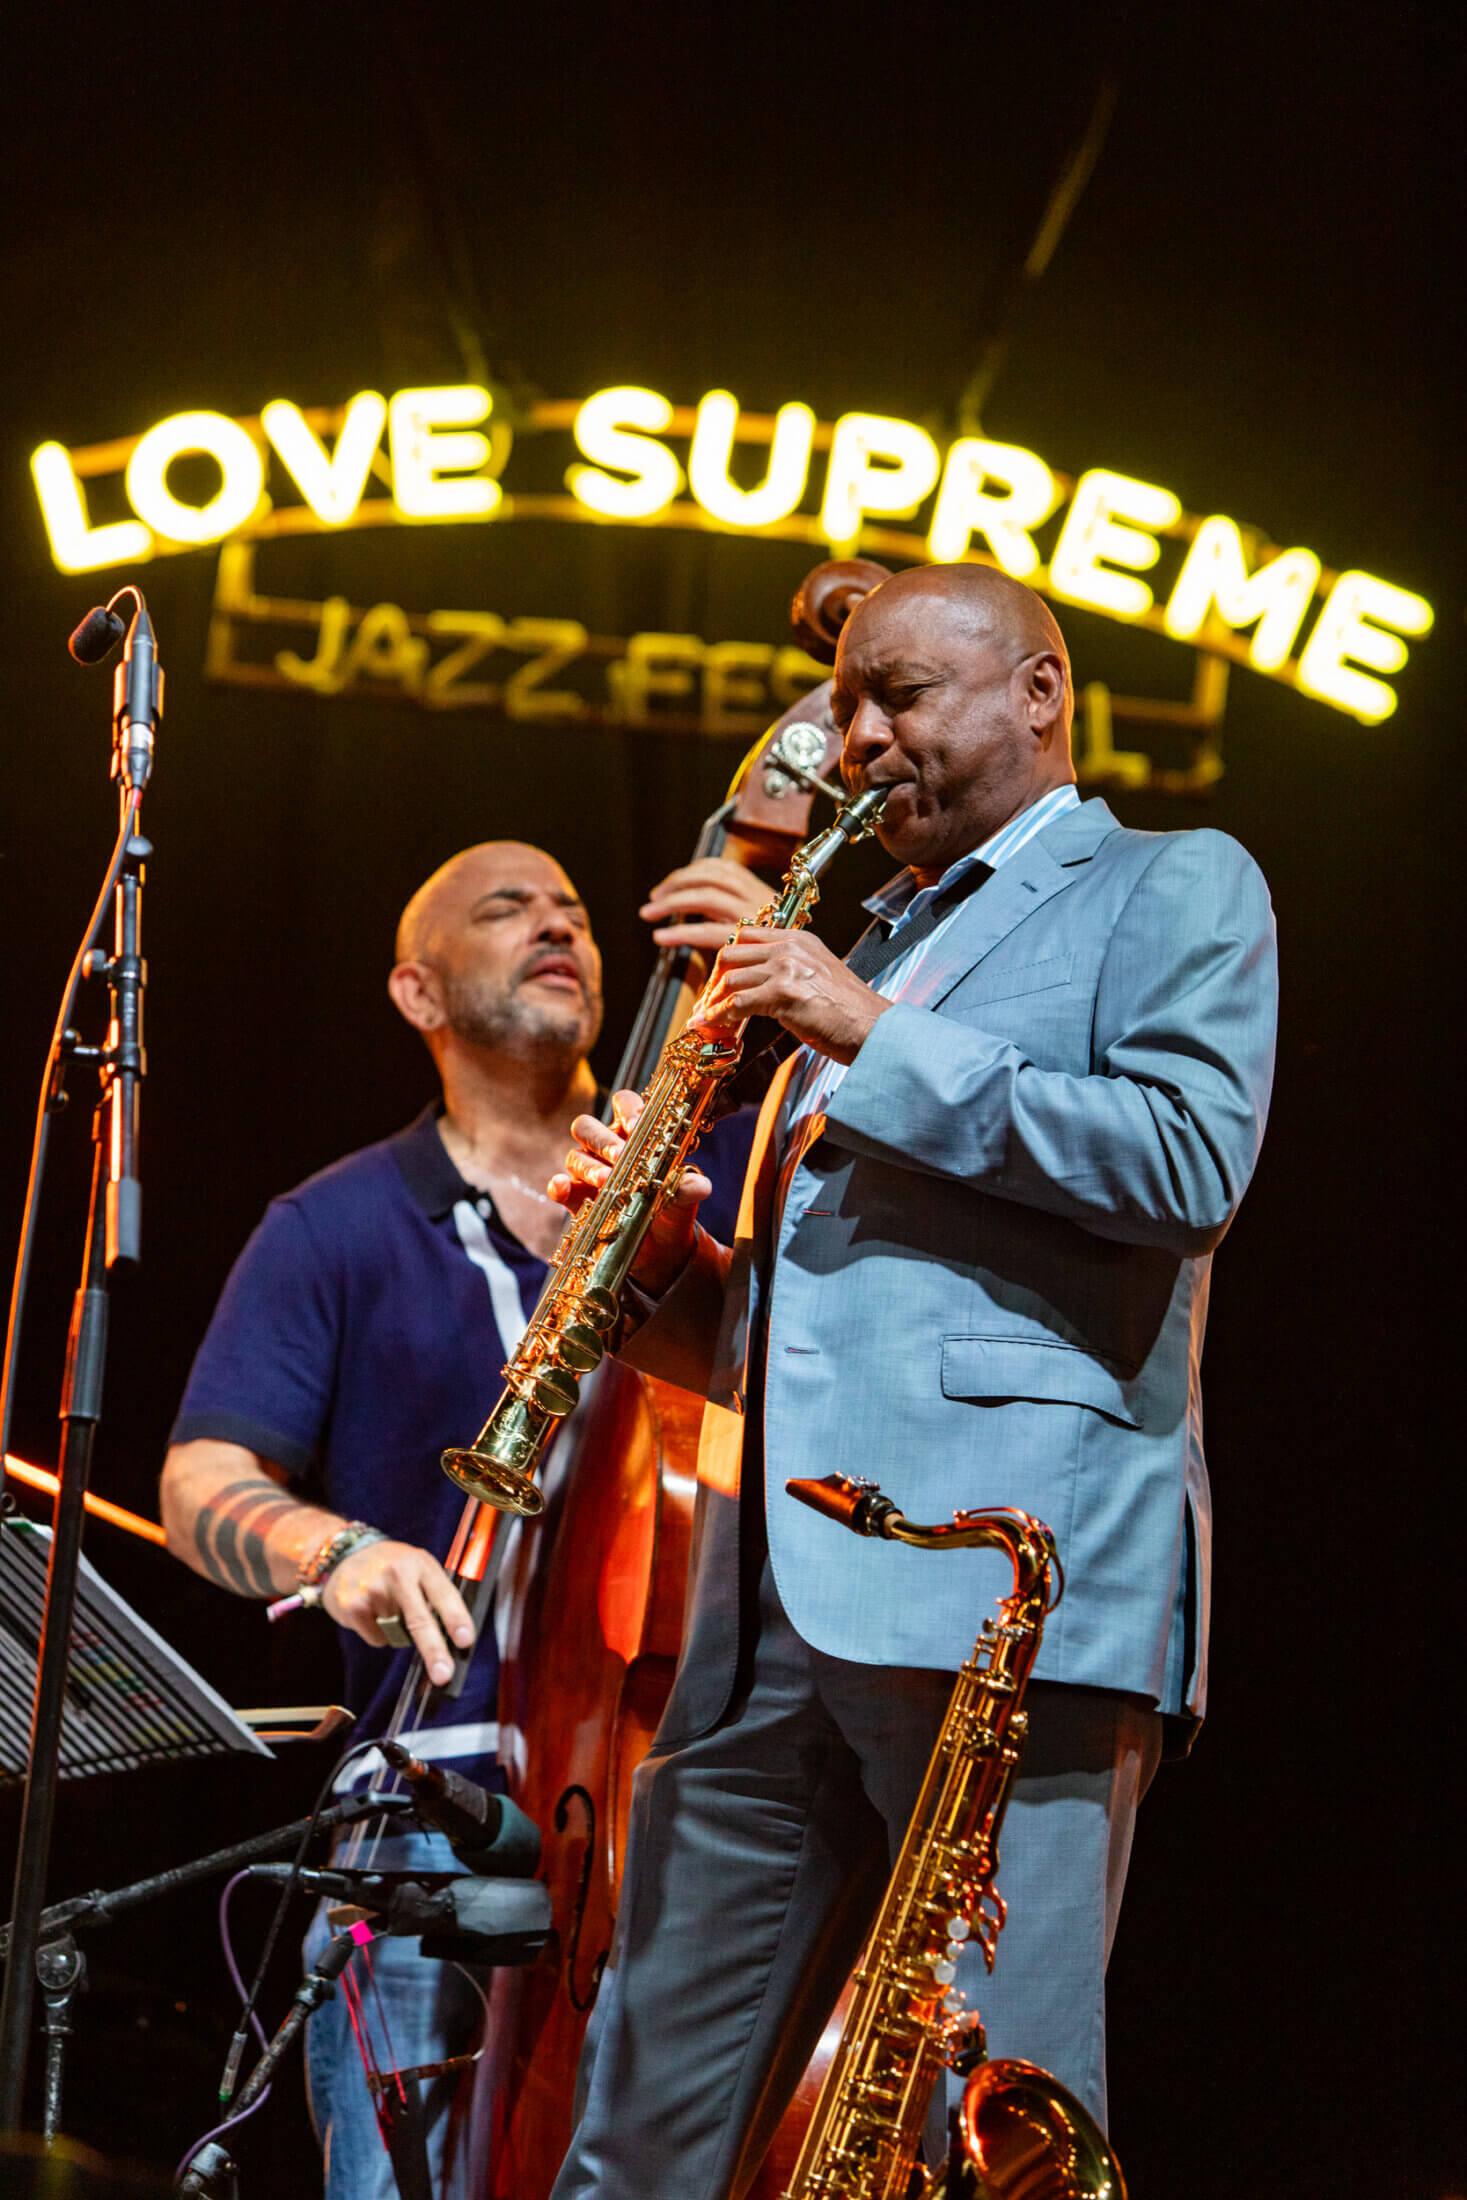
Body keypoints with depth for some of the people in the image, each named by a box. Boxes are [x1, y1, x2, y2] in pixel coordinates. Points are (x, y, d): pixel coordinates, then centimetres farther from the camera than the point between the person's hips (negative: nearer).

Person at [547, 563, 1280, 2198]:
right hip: (772, 1612, 7)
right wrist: (662, 1255, 9)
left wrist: (883, 1039, -8)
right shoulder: (867, 950, 30)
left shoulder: (1176, 890, 10)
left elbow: (1192, 1161, -10)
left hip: (1011, 1585, -7)